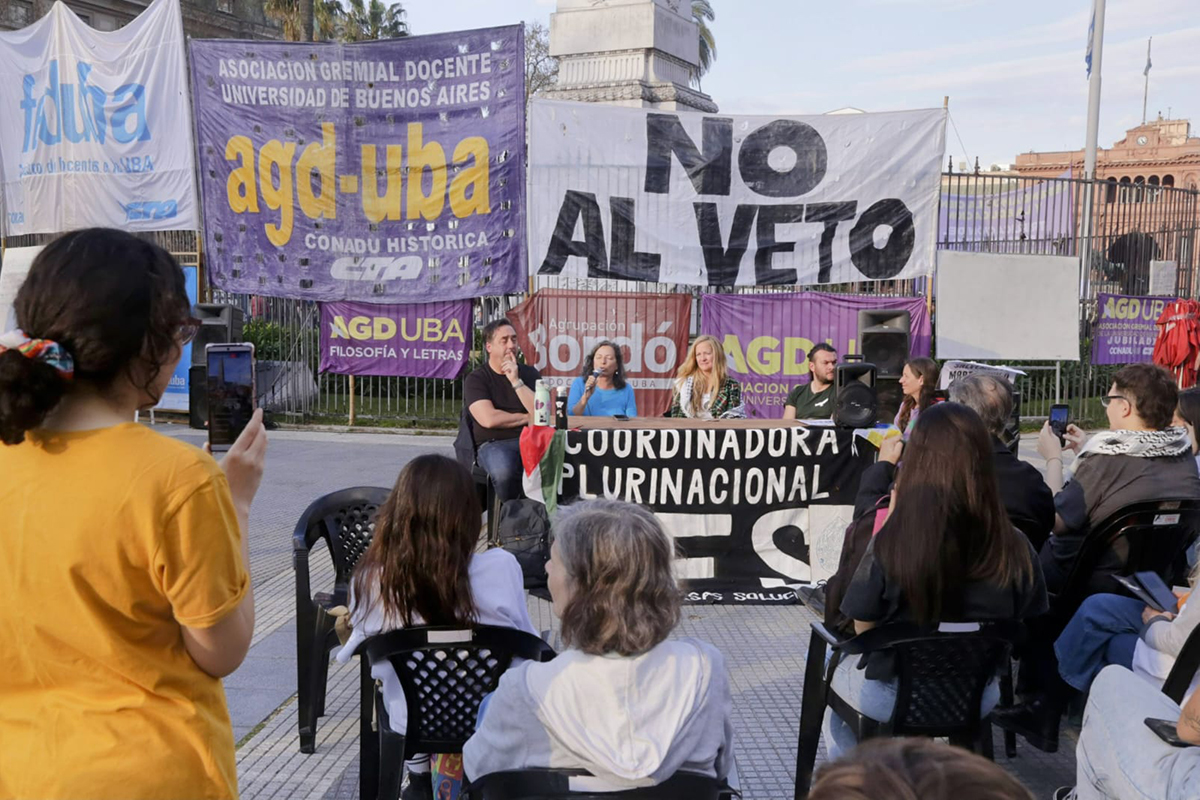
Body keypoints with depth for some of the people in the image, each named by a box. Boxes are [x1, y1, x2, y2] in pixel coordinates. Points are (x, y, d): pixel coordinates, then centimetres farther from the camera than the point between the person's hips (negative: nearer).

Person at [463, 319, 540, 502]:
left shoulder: (529, 373, 14)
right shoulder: (475, 379, 4)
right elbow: (489, 419, -12)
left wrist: (516, 381, -7)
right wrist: (527, 418, 0)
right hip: (493, 444, -3)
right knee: (504, 471, -39)